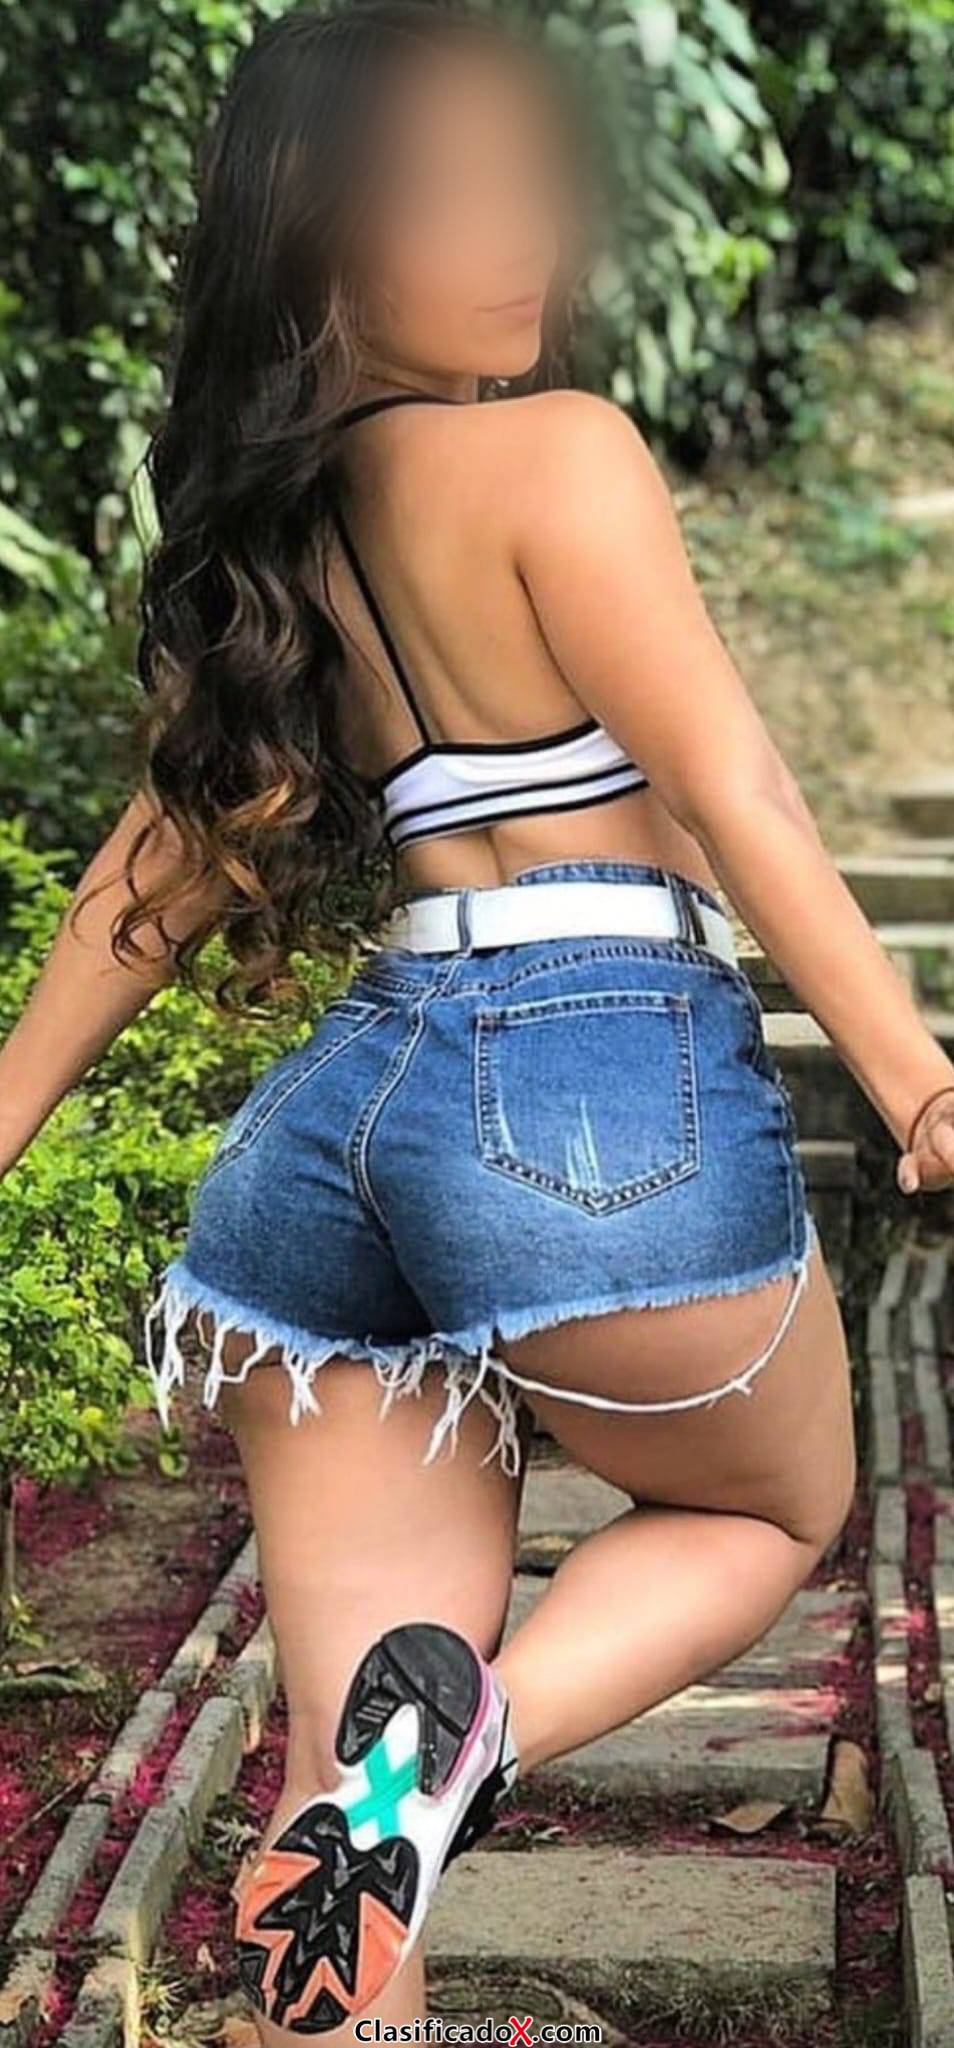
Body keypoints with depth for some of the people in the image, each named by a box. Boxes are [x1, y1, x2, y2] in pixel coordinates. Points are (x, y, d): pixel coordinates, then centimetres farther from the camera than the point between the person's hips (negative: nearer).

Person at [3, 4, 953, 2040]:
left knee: (351, 1772, 11)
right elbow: (731, 791, -10)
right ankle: (461, 1734, -8)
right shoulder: (556, 451, -6)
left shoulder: (260, 531, 15)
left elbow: (171, 844, 20)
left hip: (337, 1111, 6)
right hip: (604, 1080, -6)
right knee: (773, 1508, 20)